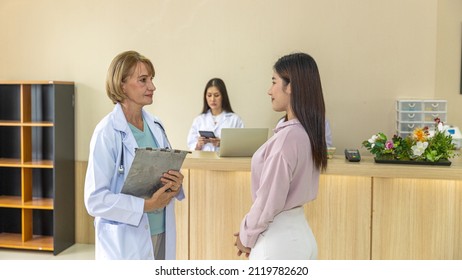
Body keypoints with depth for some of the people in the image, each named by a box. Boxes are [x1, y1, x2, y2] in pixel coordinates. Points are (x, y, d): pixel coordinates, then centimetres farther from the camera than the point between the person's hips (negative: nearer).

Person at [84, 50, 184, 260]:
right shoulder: (107, 132, -13)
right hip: (125, 242, -6)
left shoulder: (156, 126, 6)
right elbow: (95, 199, -15)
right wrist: (146, 205, -21)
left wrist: (175, 185, -7)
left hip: (161, 234, 6)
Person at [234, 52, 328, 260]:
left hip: (278, 239, -9)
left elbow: (269, 200, -19)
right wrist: (250, 232, 11)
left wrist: (246, 237, -2)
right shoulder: (308, 132, 5)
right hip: (298, 233, 9)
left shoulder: (288, 136, -23)